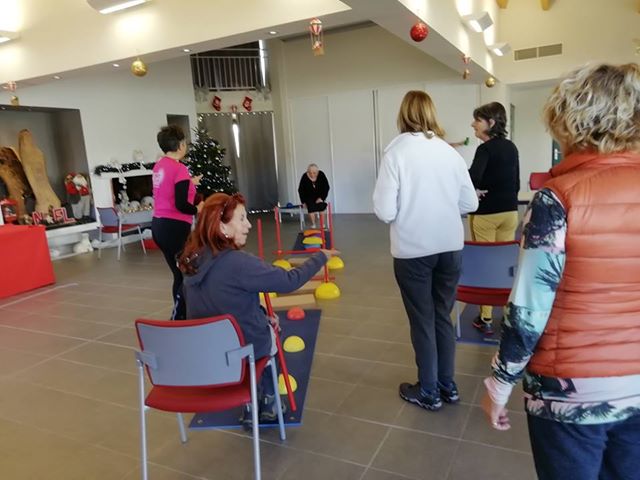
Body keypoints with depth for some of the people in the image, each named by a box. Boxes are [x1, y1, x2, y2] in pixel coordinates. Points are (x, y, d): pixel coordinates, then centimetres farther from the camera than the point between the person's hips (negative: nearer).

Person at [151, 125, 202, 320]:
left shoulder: (159, 166, 10)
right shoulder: (179, 169, -15)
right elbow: (181, 205, -21)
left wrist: (189, 183, 29)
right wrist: (199, 210, -5)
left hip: (159, 225, 9)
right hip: (175, 227, -9)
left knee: (179, 274, 18)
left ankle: (181, 316, 28)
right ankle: (176, 322, 4)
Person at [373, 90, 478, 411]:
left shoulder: (396, 152, -11)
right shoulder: (450, 152, 1)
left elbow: (384, 210, -14)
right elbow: (470, 203, 6)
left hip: (412, 250, -4)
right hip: (450, 248, 4)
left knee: (423, 321, 10)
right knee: (443, 316, 19)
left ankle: (429, 392, 23)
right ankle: (448, 385, 32)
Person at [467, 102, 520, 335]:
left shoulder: (486, 148, -15)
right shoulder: (511, 147, 7)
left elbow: (473, 176, -32)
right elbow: (516, 182, 13)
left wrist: (475, 192, -14)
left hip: (485, 214, -6)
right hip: (510, 212, 7)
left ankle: (486, 319, 11)